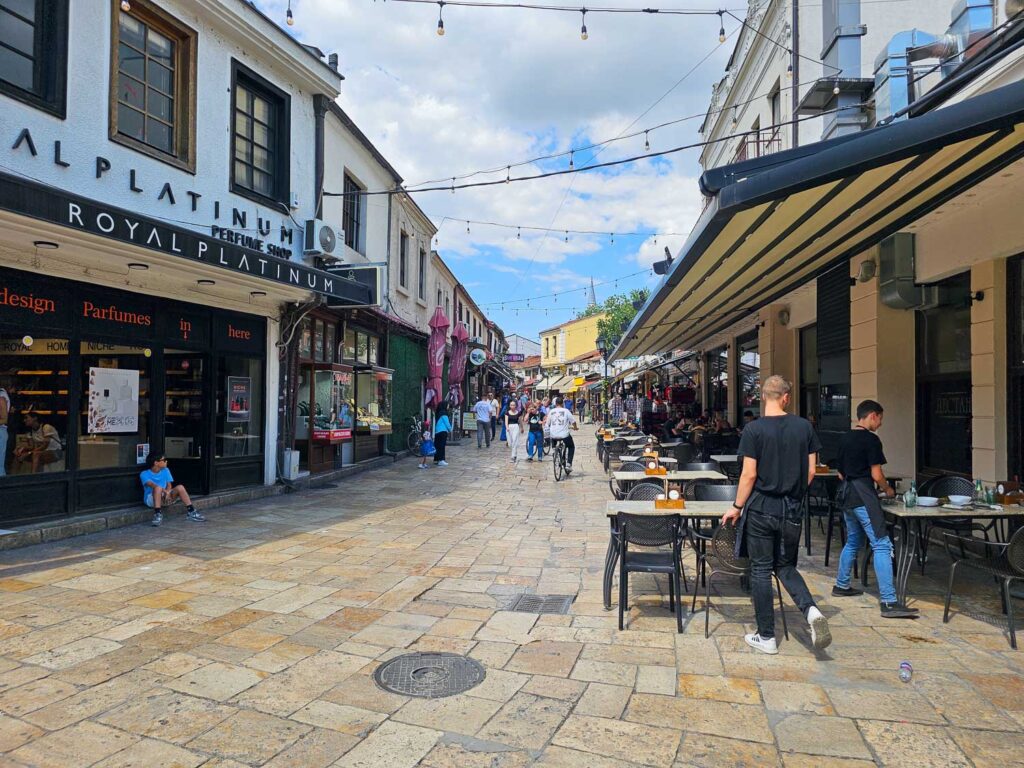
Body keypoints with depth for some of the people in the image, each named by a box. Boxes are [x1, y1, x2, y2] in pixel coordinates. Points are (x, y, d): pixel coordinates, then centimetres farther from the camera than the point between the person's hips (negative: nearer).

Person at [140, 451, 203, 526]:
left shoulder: (165, 471, 9)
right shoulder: (144, 474, -7)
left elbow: (169, 485, 1)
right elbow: (151, 484, -24)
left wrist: (167, 492, -21)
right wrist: (165, 491, -38)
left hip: (164, 497, 4)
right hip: (151, 499, -4)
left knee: (180, 487, -22)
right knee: (158, 488, -36)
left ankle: (191, 512, -22)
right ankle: (157, 514, -36)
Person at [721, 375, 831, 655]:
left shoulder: (754, 429, -11)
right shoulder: (804, 427, 0)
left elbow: (749, 475, -13)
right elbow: (811, 471, 4)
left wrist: (737, 507, -3)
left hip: (761, 509, -4)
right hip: (792, 511, 4)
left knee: (761, 571, 7)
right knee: (786, 566, 20)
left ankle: (766, 637, 14)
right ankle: (811, 610, -4)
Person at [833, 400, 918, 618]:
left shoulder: (845, 439, 14)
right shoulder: (871, 439, -11)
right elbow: (876, 475, -12)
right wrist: (887, 489, 5)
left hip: (847, 495, 9)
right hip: (864, 497, -9)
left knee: (853, 541, 21)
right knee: (882, 545, -10)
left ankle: (841, 585, 31)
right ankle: (888, 602, -14)